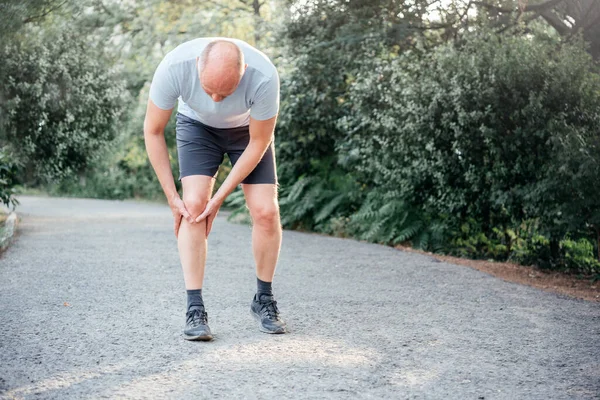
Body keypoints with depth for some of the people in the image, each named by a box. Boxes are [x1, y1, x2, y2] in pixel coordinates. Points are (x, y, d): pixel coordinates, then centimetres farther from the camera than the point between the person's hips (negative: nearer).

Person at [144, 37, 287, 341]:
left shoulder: (264, 77, -39)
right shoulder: (174, 67, -36)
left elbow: (259, 143, -22)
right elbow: (153, 131, -19)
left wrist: (219, 198, -21)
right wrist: (171, 196, -19)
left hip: (248, 129, 0)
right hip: (197, 125, 0)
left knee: (266, 211, -12)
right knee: (193, 204, -19)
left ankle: (264, 301, 10)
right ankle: (195, 310, -15)